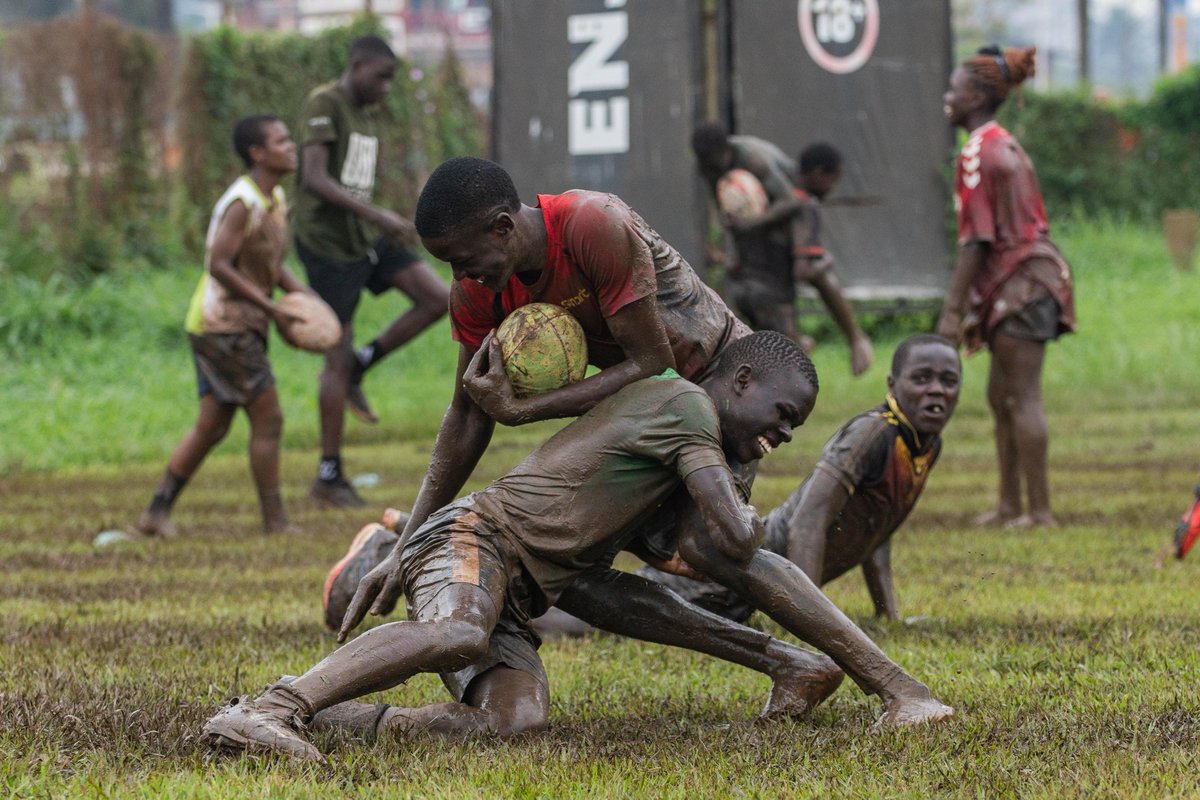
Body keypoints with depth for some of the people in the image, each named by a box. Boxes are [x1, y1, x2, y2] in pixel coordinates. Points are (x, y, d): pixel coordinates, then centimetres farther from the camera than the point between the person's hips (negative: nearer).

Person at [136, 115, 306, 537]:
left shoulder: (276, 198, 13)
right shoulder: (242, 203, -17)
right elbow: (219, 265, -22)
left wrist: (304, 296, 5)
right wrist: (270, 308, -22)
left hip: (240, 326, 10)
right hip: (224, 324, -10)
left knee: (212, 426, 10)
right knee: (268, 419, -6)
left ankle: (157, 512, 13)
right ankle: (275, 522, -1)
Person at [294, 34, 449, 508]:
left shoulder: (369, 114, 13)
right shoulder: (323, 105, -14)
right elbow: (314, 180, -25)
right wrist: (378, 217, -30)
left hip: (363, 237, 8)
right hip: (326, 243, -8)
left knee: (437, 298, -7)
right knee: (338, 357, -4)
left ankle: (358, 368, 8)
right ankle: (329, 477, 5)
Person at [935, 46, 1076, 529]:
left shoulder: (977, 153, -13)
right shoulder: (1007, 147, 17)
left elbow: (976, 238, -17)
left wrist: (952, 309, -16)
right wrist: (977, 309, 23)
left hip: (1018, 282, -10)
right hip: (1031, 274, 10)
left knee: (1022, 397, -7)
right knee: (1001, 396, 15)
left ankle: (1040, 510, -6)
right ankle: (1010, 504, 19)